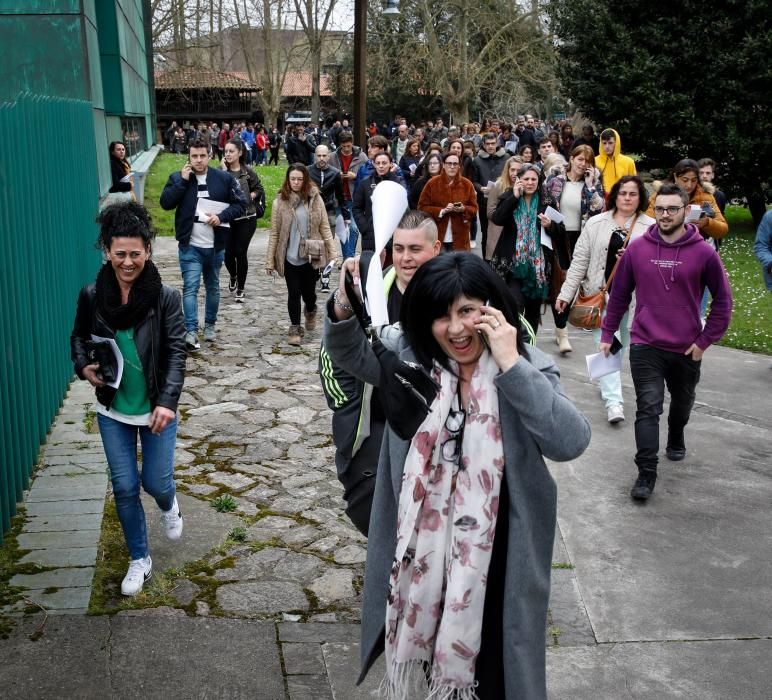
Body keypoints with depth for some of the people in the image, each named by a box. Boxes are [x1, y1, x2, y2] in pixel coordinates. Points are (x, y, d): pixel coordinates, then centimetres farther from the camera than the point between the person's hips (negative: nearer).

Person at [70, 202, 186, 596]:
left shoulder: (165, 298, -14)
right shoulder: (92, 296, -6)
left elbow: (176, 352, -15)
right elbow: (78, 337, 10)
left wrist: (167, 402, -27)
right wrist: (84, 367, -11)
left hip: (156, 409, -2)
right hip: (112, 410, 2)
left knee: (156, 483, 5)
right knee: (124, 486, 9)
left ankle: (169, 506, 45)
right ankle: (140, 559, 29)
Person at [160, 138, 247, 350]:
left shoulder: (224, 178, -1)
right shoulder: (177, 178, 0)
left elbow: (241, 203, 1)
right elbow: (165, 203, -11)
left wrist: (222, 216, -15)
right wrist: (182, 181, -16)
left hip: (216, 245, 2)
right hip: (190, 246, -2)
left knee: (213, 287, 16)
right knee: (190, 287, -11)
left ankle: (210, 325, 32)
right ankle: (191, 331, -13)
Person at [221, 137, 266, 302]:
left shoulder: (248, 172, -2)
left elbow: (259, 189, 6)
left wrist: (248, 197, -10)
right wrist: (223, 171, -18)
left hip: (246, 218, -1)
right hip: (227, 218, 1)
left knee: (241, 253, -2)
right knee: (228, 253, 3)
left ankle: (240, 289, 12)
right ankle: (233, 277, 37)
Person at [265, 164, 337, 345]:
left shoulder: (315, 199, -1)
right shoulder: (280, 201, -5)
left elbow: (325, 228, 1)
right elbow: (274, 233, -3)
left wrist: (333, 253, -5)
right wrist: (269, 261, -4)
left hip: (311, 256, 1)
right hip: (290, 257, -1)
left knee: (308, 291, 11)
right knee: (294, 293, 2)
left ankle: (310, 311, 44)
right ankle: (295, 328, 18)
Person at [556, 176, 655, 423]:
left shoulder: (651, 227, -1)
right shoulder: (596, 224, 2)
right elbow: (580, 261, 3)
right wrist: (566, 293, 0)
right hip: (602, 293, 0)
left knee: (621, 345, 14)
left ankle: (608, 386, 37)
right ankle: (613, 401, -7)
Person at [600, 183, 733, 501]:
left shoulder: (703, 253, -10)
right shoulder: (637, 248, -5)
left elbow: (723, 300, -2)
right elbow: (619, 294, 4)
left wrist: (705, 340, -5)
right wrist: (607, 335, 5)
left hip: (687, 349, 1)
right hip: (645, 346, -1)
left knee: (682, 404, 22)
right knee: (648, 409, -9)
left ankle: (676, 440, 51)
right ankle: (646, 473, -3)